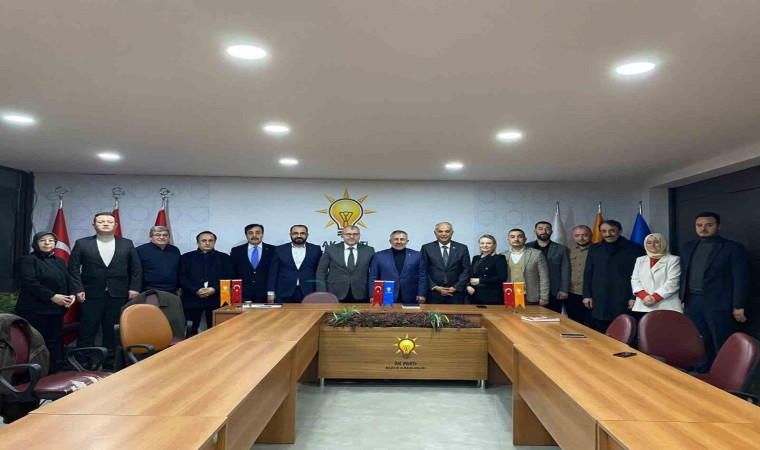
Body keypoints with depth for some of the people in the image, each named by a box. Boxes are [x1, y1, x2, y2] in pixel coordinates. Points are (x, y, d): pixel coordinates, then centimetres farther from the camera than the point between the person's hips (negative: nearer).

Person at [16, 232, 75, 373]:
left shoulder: (59, 261, 18)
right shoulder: (27, 260, -3)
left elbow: (68, 280, 17)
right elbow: (30, 282, -16)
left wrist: (72, 294, -3)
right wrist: (52, 296, -21)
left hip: (56, 309, 6)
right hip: (34, 310, -6)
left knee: (55, 343, 7)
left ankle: (52, 375, 13)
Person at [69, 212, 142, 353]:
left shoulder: (127, 244, 6)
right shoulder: (82, 244, 3)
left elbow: (136, 268, 7)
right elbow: (73, 268, 2)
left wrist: (134, 288, -1)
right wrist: (78, 289, -5)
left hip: (119, 294, 1)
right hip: (91, 294, -1)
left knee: (113, 330, 7)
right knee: (87, 330, 3)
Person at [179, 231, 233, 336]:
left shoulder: (224, 258, 13)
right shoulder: (186, 257, 13)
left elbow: (228, 277, 4)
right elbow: (182, 278, 3)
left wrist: (215, 289, -11)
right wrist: (196, 290, -12)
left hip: (216, 299, 0)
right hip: (192, 299, 0)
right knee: (192, 330, -1)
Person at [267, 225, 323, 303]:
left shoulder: (315, 249, 6)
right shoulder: (280, 249, 6)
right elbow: (273, 272, 6)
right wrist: (271, 292, 1)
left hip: (309, 294, 0)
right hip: (284, 294, 0)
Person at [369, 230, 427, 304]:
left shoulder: (417, 255, 7)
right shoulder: (379, 256, 6)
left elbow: (422, 276, 6)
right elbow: (373, 278, 6)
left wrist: (421, 295, -2)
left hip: (410, 299, 0)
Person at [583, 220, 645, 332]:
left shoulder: (635, 249, 1)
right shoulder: (594, 249, 12)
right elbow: (588, 273, 13)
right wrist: (587, 295, 7)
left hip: (624, 302, -3)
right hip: (599, 303, 3)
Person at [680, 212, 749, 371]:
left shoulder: (733, 248, -3)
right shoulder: (687, 247, 12)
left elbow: (741, 279, -6)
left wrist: (738, 306, -9)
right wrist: (682, 299, 11)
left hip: (718, 303, -4)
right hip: (692, 302, 5)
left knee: (722, 345, 2)